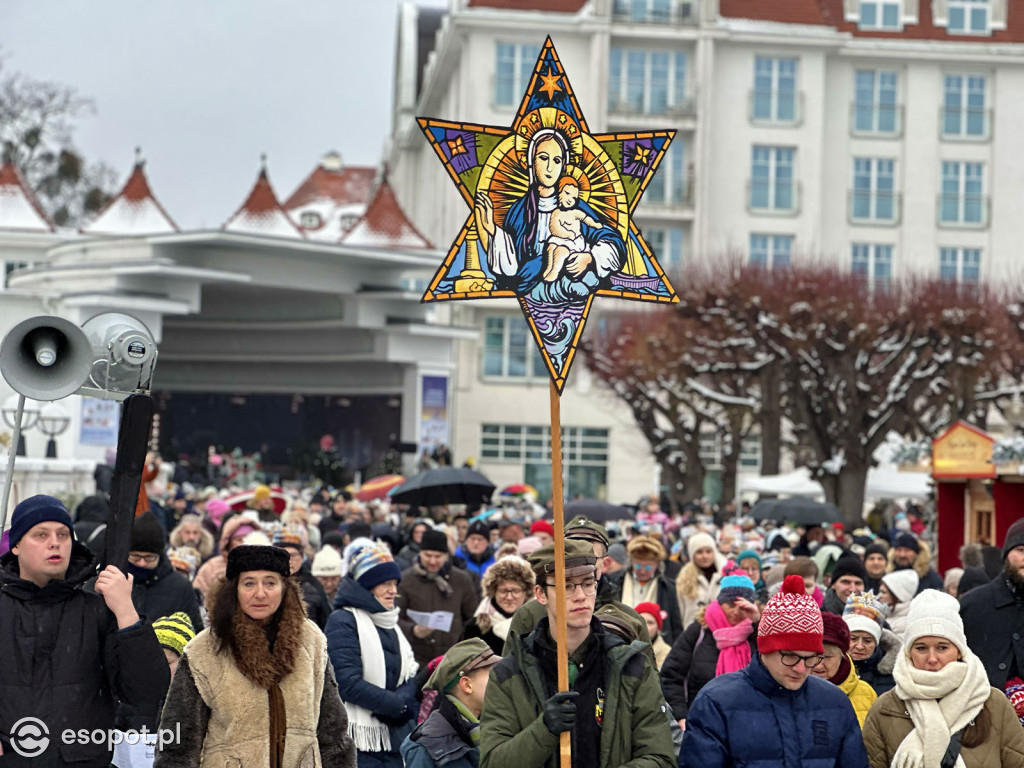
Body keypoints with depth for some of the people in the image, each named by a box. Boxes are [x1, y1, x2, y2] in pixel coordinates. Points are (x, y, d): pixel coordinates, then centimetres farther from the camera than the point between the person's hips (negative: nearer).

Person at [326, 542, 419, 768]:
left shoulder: (390, 623, 19)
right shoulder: (344, 620, -7)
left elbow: (409, 675, 12)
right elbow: (348, 683, -16)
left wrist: (403, 697, -10)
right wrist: (397, 705, -12)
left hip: (394, 737, 8)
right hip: (361, 740, -8)